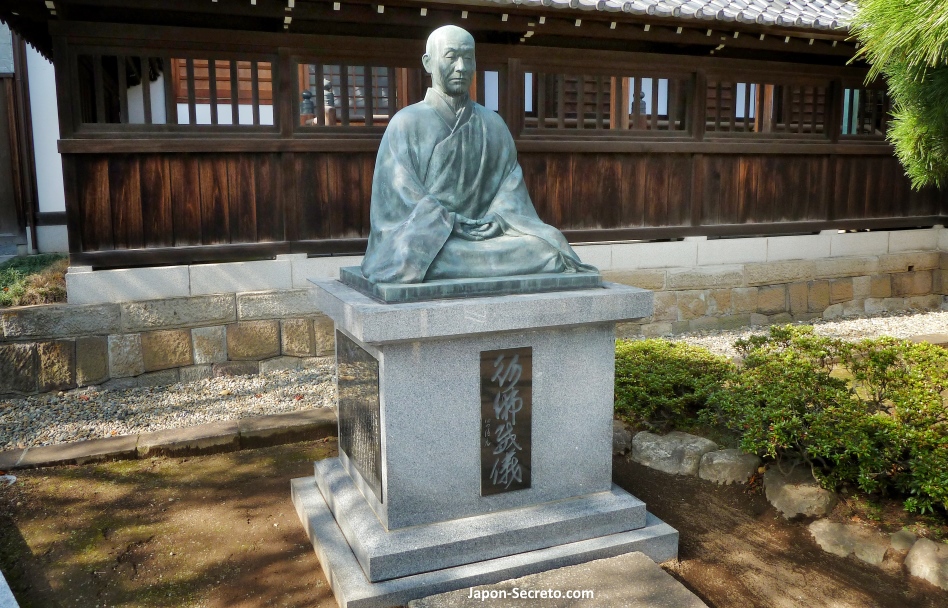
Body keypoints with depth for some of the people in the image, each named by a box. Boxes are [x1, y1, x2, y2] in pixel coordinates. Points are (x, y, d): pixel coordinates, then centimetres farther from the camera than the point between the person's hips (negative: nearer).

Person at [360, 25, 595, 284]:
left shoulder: (493, 124, 18)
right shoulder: (406, 123, 5)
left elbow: (510, 181, 10)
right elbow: (402, 192, -5)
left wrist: (495, 218, -12)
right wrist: (454, 223, -16)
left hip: (486, 231, 3)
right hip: (427, 237, -3)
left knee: (549, 243, -23)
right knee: (411, 255, -38)